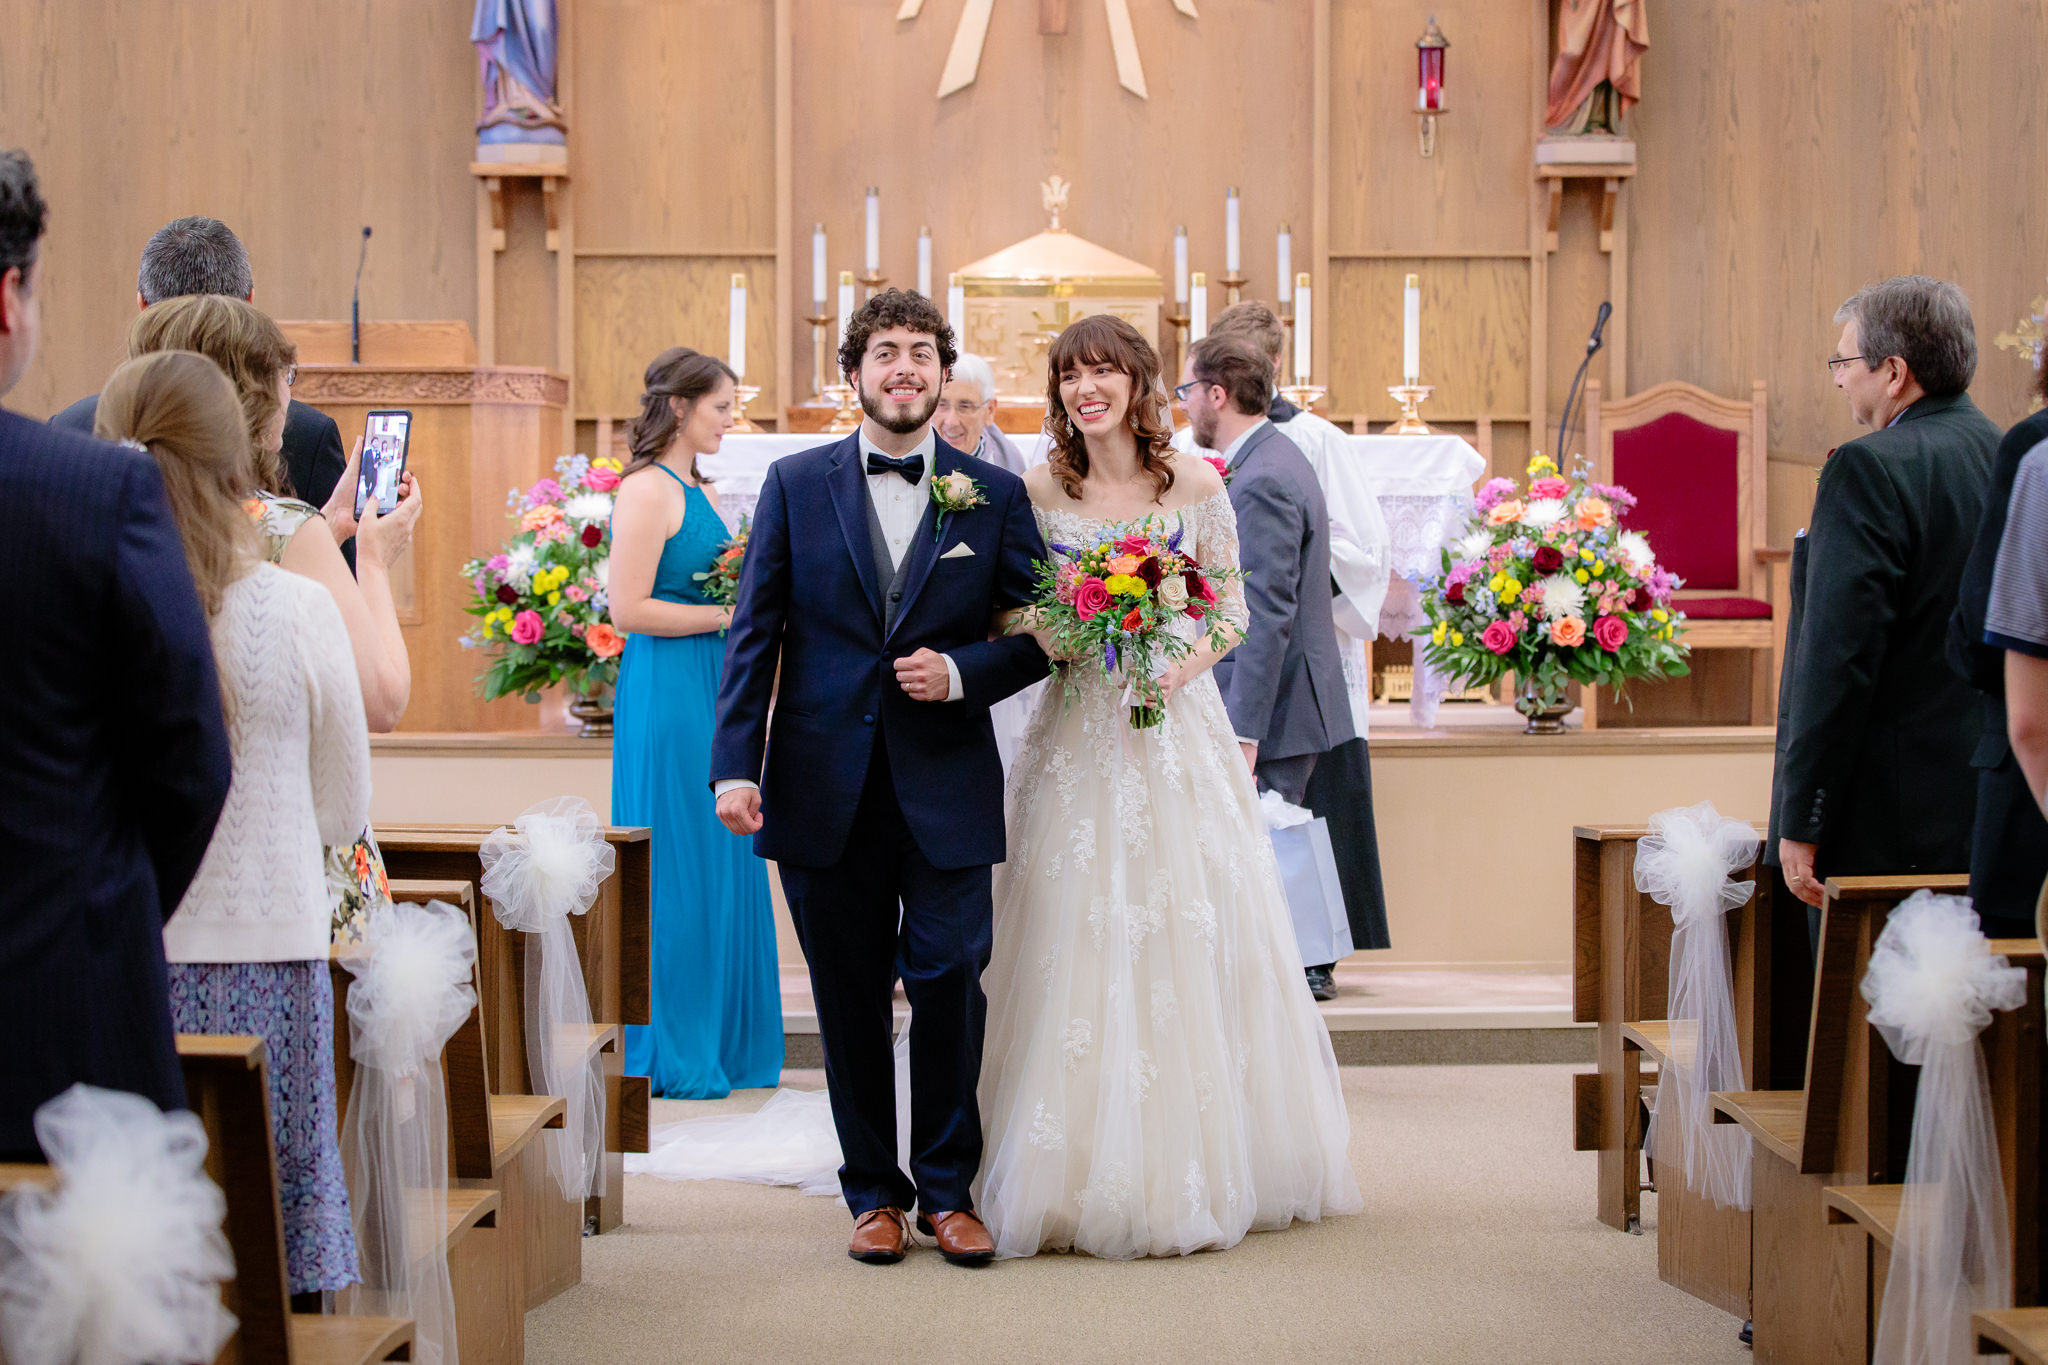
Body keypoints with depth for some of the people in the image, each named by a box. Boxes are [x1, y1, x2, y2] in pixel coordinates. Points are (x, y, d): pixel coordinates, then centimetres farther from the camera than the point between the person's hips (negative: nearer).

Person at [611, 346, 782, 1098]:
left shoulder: (698, 491, 15)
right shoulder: (647, 490, -12)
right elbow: (629, 609, -18)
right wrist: (728, 617, -14)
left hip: (709, 692, 9)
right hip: (666, 693, -9)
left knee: (721, 865, 11)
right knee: (676, 868, -3)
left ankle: (718, 1040, 19)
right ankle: (670, 1055, 6)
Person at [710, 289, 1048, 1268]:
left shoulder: (994, 495, 5)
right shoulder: (794, 485, 5)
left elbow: (1039, 633, 7)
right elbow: (755, 631, 3)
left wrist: (963, 672, -12)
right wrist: (736, 764, -5)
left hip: (948, 789, -1)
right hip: (827, 791, 1)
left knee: (950, 985, -2)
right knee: (850, 997, 8)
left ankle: (947, 1190, 14)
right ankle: (874, 1190, 20)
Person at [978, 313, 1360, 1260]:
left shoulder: (1196, 486, 0)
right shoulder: (1036, 492, 3)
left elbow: (1232, 610, 4)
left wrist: (1175, 672, -12)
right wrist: (1051, 640, -12)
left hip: (1176, 725, -1)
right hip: (1076, 734, 1)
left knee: (1185, 941, 0)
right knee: (1071, 942, -1)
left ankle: (1190, 1170, 11)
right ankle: (1076, 1173, 7)